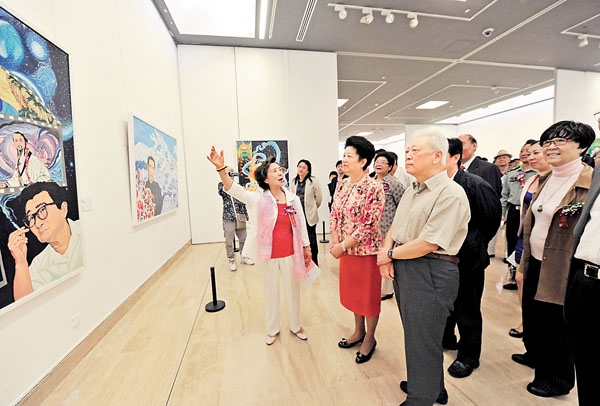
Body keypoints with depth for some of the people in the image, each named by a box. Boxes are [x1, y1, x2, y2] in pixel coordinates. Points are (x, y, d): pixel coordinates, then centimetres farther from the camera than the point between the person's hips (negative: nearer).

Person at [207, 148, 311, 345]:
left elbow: (301, 225, 6)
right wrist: (221, 168, -37)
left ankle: (295, 326, 40)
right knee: (271, 292, 16)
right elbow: (232, 189, -21)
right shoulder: (258, 198, -8)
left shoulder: (293, 198, -1)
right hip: (269, 254, -1)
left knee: (292, 290, 17)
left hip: (290, 253, 2)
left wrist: (306, 247, 9)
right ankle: (272, 329, 38)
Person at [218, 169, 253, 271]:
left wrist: (246, 214, 15)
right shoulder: (221, 184, 1)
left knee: (243, 239, 12)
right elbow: (221, 191, -24)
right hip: (228, 218, -4)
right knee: (229, 241, 3)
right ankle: (231, 260, 17)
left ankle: (244, 257, 29)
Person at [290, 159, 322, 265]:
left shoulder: (313, 181, -6)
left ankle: (314, 262, 20)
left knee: (311, 239, 5)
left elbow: (319, 198, 0)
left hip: (309, 215, -3)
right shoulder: (293, 182, 6)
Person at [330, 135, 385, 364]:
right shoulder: (342, 184, 3)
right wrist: (335, 243, -6)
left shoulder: (374, 188, -18)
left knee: (369, 294, 12)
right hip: (346, 249, 7)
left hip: (366, 250, -7)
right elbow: (334, 215, 5)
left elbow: (369, 226, -21)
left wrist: (343, 246, -18)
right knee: (352, 291, 20)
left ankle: (369, 338, 34)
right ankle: (358, 331, 42)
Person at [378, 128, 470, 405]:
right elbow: (394, 228, 12)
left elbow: (428, 243, -23)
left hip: (431, 274, -8)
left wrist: (389, 254, -11)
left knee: (423, 341, 9)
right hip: (402, 268, 9)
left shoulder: (451, 193, -17)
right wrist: (386, 258, -4)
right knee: (415, 334, 23)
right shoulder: (411, 190, 11)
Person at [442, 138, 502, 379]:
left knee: (467, 309, 12)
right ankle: (446, 339, 47)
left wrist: (476, 244, 3)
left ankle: (468, 356, 34)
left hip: (467, 258, -5)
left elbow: (493, 216, -5)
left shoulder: (475, 185, -19)